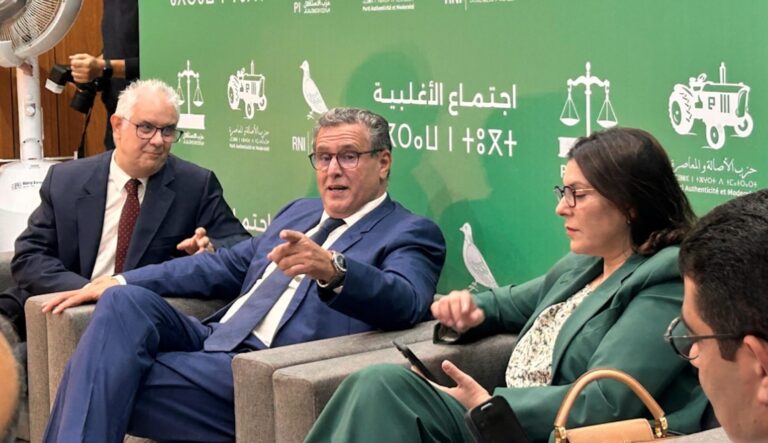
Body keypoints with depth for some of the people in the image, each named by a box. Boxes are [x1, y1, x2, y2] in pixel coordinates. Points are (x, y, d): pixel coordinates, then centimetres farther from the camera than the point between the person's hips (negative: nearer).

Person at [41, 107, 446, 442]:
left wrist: (332, 269, -41)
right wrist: (120, 281, 13)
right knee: (125, 300, -19)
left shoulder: (411, 234, -1)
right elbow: (224, 266, 23)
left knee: (110, 386, -23)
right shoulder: (300, 211, 23)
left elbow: (405, 303, -21)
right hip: (214, 341, 8)